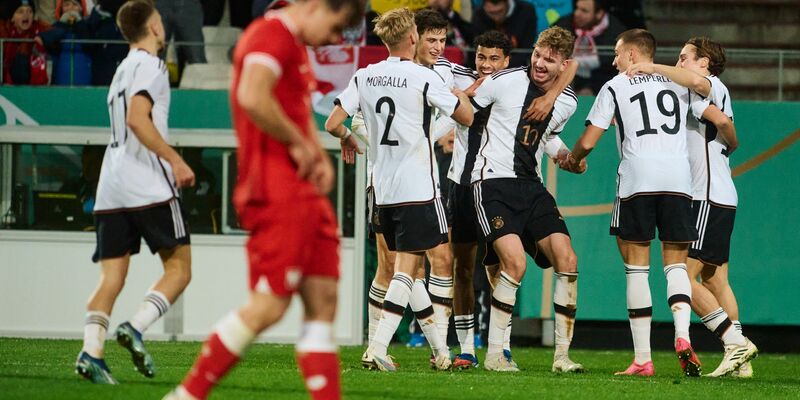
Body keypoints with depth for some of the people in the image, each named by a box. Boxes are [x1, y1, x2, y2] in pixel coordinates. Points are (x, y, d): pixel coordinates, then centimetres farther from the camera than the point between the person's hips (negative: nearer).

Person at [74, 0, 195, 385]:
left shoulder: (122, 71, 23)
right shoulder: (149, 65, -4)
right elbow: (138, 118, -18)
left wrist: (168, 164, 33)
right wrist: (175, 160, -17)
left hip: (111, 191, 8)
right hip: (149, 188, -8)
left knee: (111, 277, 2)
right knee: (179, 268, 0)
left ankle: (91, 351, -14)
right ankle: (135, 327, -18)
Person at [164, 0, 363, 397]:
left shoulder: (294, 45, 21)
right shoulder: (273, 34, -11)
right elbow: (253, 97, -28)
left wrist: (318, 155, 15)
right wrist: (299, 144, -16)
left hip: (303, 193, 11)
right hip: (276, 192, -11)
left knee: (323, 301, 5)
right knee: (268, 306, -11)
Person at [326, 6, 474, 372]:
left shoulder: (364, 77, 4)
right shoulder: (423, 78, -10)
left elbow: (332, 124, 4)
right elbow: (466, 117, 0)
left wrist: (348, 139, 26)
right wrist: (460, 94, 21)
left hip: (383, 188, 6)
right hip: (418, 188, -6)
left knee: (409, 266, 14)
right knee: (407, 267, -6)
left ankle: (441, 350, 20)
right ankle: (378, 345, -19)